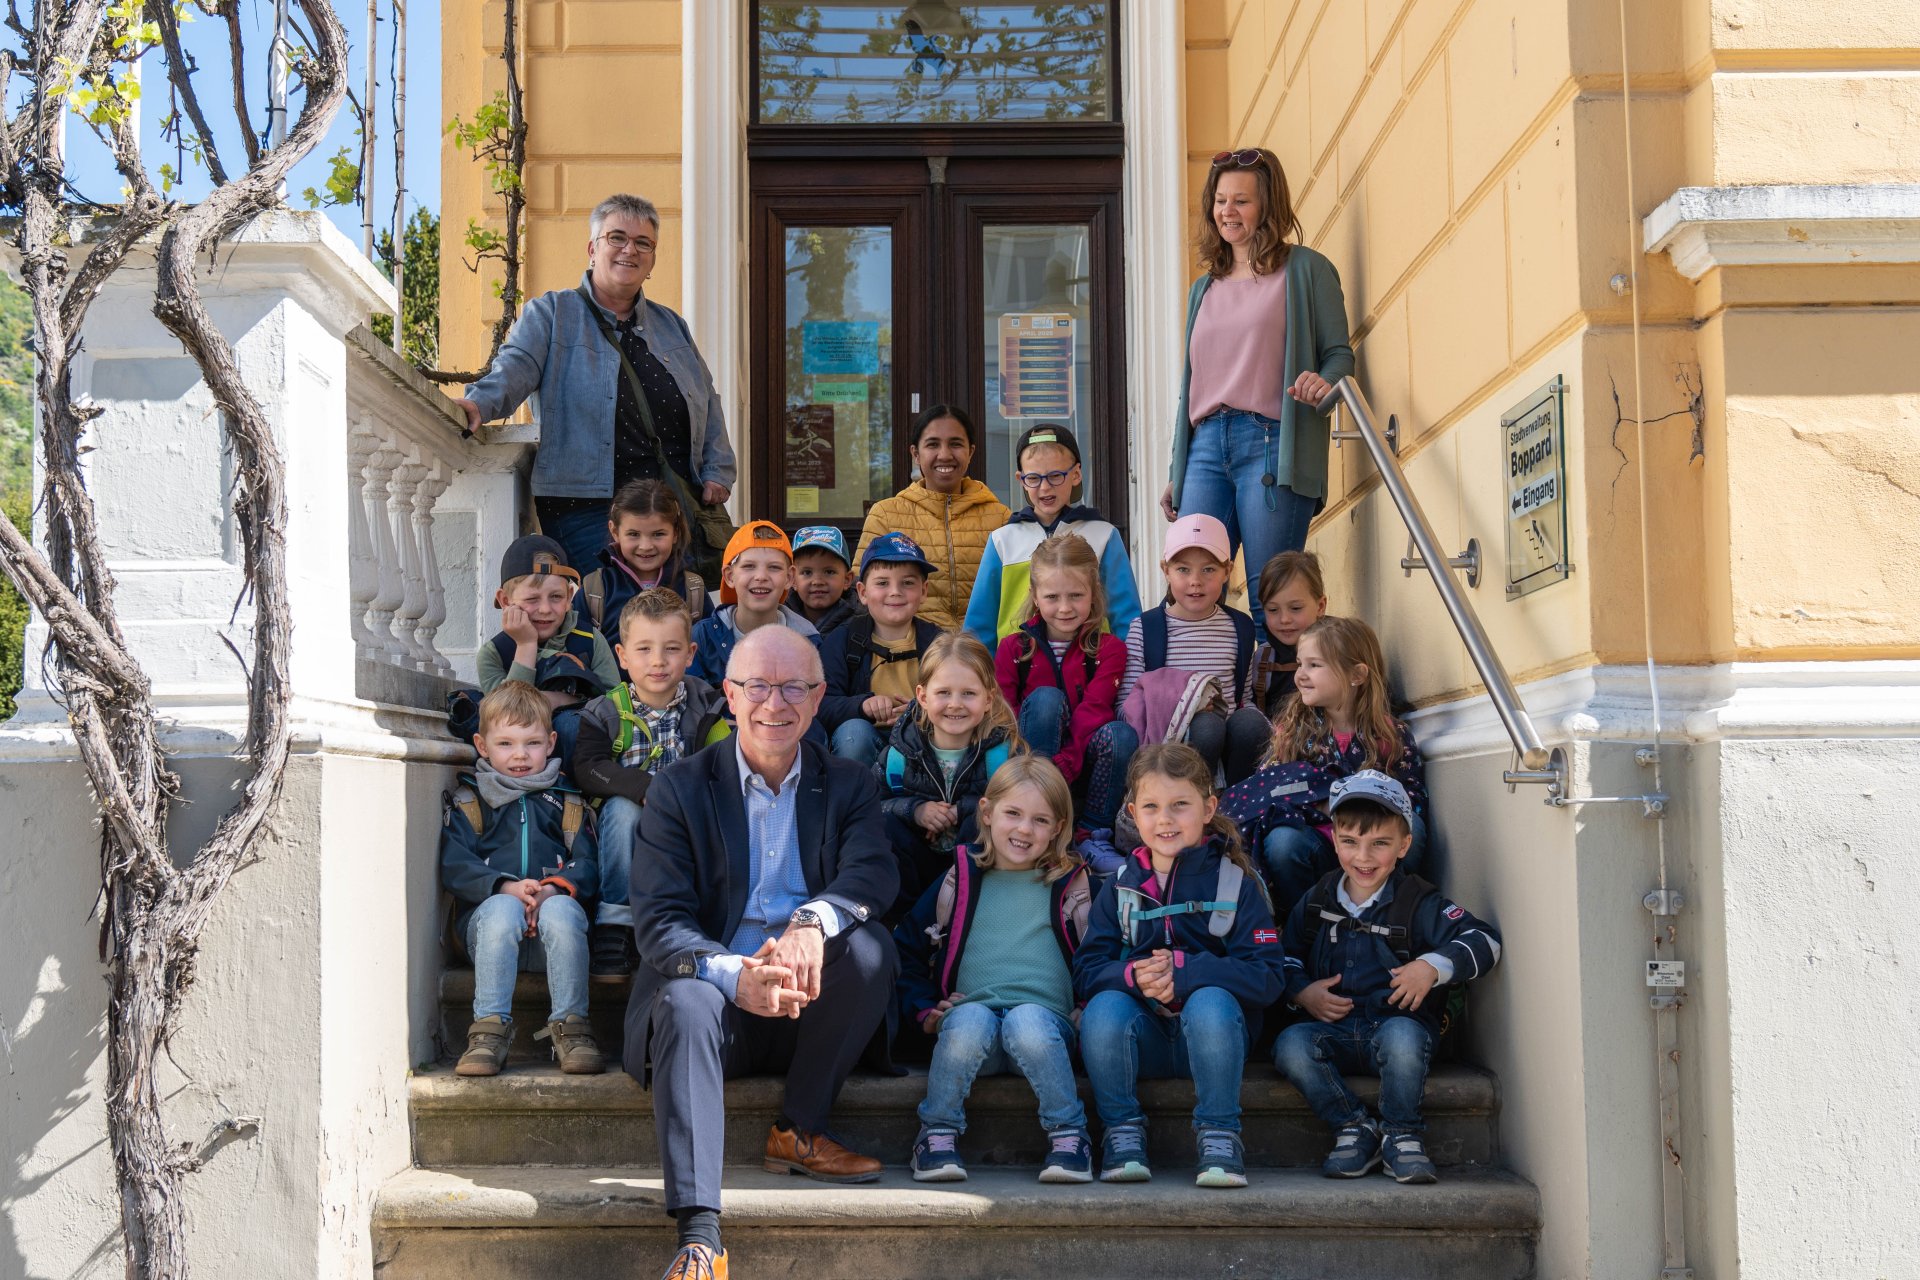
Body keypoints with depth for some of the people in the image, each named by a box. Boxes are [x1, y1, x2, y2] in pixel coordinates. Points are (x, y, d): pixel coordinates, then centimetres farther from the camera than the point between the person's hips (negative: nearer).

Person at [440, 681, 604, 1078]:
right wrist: (505, 887, -17)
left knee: (562, 910, -34)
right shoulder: (466, 801, 18)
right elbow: (453, 866, 2)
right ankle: (490, 1028, -34)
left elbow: (587, 865, 8)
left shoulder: (568, 803, 22)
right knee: (502, 909, -36)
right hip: (487, 920, -1)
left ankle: (570, 1026, -30)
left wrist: (554, 888, -16)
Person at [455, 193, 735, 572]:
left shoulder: (672, 327, 22)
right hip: (586, 509, -4)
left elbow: (707, 404, 24)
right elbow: (516, 367, -8)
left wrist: (717, 471, 10)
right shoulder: (550, 314, 8)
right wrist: (479, 403, -30)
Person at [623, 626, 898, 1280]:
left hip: (810, 1004, 2)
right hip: (719, 989, -1)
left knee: (870, 947, -26)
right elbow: (658, 919, -9)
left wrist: (812, 922, -36)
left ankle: (798, 1130, -11)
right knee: (687, 999, -34)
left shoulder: (849, 785, 8)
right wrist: (735, 977, -29)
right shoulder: (679, 788, 1)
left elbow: (874, 873, -12)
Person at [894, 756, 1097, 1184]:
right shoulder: (961, 881, 16)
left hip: (1046, 1015, -1)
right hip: (972, 1009, 1)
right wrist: (925, 1011, 7)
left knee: (1027, 1022, -36)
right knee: (969, 1021, -35)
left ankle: (1069, 1137, -24)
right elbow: (906, 949, 20)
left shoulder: (1072, 885, 15)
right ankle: (938, 1136, -19)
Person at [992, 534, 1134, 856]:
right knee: (1045, 698, -28)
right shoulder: (1014, 649, 4)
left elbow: (1093, 712, -15)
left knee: (1122, 734, -32)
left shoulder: (1108, 649, 0)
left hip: (1083, 759, 0)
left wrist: (1066, 762, -33)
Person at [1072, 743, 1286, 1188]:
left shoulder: (1236, 882, 1)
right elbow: (1086, 973, -1)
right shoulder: (1121, 886, 9)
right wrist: (1133, 976, -24)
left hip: (1211, 1033, -2)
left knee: (1210, 1002, -34)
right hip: (1142, 1035, 2)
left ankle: (1219, 1135, -18)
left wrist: (1183, 971, -23)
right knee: (1103, 1009, -29)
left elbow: (1266, 977, -11)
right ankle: (1123, 1132, -10)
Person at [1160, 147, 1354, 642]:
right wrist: (1176, 472, 21)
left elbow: (1339, 353, 3)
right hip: (1207, 445, 5)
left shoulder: (1305, 270, 7)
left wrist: (1323, 382, -21)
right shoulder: (1204, 288, 23)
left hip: (1271, 441, -5)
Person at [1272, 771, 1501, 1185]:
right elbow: (1286, 956, 21)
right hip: (1334, 1030, 3)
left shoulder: (1419, 903, 1)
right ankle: (1355, 1128, -9)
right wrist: (1301, 991, 0)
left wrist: (1433, 966, -21)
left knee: (1401, 1036, -39)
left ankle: (1401, 1134, -15)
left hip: (1399, 1023, -3)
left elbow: (1484, 941, -7)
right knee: (1290, 1045, -28)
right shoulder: (1318, 901, 13)